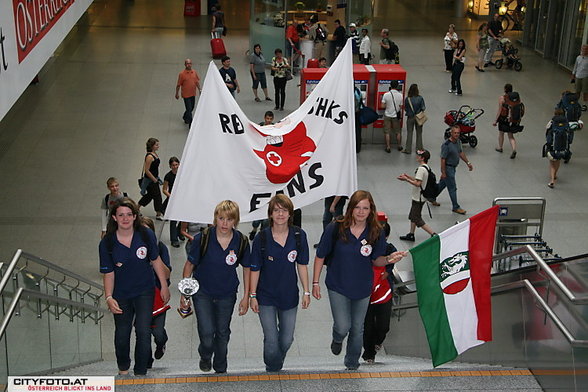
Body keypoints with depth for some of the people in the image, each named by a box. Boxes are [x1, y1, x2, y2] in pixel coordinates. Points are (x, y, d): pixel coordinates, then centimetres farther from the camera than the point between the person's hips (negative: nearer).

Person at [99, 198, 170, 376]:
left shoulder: (146, 235, -11)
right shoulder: (107, 243, -13)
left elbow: (156, 261, 1)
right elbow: (108, 273, -8)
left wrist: (164, 286, 4)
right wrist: (109, 298, -19)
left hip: (144, 291, -1)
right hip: (121, 295, 1)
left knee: (143, 331, -10)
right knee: (122, 334, 12)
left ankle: (140, 372, 10)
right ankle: (123, 368, 40)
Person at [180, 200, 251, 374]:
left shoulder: (241, 241, -13)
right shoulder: (203, 238, -18)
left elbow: (246, 268, 1)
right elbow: (189, 265, -7)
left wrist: (246, 297, 2)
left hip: (227, 294, 2)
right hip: (202, 292, -2)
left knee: (223, 332, 15)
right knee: (207, 332, -11)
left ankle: (220, 368, 41)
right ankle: (205, 357, 26)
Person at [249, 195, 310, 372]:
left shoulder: (299, 235, -6)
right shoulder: (262, 237, -12)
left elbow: (302, 265, 2)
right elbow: (255, 269, -5)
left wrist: (306, 292, 2)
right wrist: (252, 295, -5)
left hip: (289, 296, 2)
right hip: (266, 297, -2)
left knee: (286, 340, 12)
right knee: (271, 340, -1)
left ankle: (277, 365, 42)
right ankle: (272, 371, 26)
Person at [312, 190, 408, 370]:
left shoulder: (376, 232, -11)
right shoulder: (335, 229, -18)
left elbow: (376, 260, 0)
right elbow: (320, 256, -8)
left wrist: (388, 259, -22)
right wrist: (315, 282, -6)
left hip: (362, 287, 3)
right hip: (338, 287, -2)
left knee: (357, 329, 15)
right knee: (343, 326, -8)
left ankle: (352, 363, 39)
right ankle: (337, 339, 32)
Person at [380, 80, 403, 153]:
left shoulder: (386, 95, -13)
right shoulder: (400, 95, -9)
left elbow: (383, 106, -11)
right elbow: (401, 107, -4)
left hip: (387, 116, -1)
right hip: (396, 116, 1)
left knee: (387, 132, 7)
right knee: (398, 132, 15)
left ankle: (388, 147, 9)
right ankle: (399, 146, 26)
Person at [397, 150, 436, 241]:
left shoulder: (421, 169, -23)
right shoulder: (427, 167, 7)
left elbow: (417, 184, -27)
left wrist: (406, 179, -20)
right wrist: (408, 176, 12)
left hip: (418, 198, -10)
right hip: (420, 197, 10)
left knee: (417, 219, -2)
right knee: (412, 216, 20)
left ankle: (433, 234, -5)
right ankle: (411, 235, 30)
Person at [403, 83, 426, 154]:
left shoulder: (407, 99, -15)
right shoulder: (420, 98, -15)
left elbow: (405, 108, -6)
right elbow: (423, 108, -9)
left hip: (410, 117, 0)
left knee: (409, 133, 10)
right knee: (419, 133, 14)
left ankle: (408, 149, 14)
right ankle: (419, 148, 21)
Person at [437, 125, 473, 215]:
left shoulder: (458, 141, 1)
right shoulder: (446, 145, -25)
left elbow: (461, 153, 17)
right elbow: (443, 159, -22)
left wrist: (468, 163, 15)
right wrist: (443, 172, -21)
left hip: (453, 167, 9)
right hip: (448, 167, -9)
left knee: (443, 183, 22)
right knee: (452, 187, -2)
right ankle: (455, 207, 8)